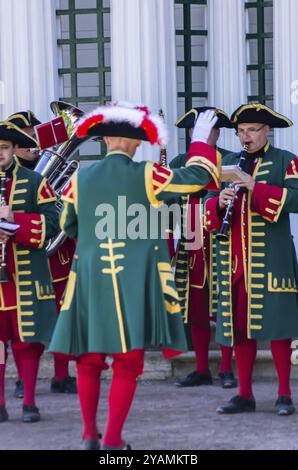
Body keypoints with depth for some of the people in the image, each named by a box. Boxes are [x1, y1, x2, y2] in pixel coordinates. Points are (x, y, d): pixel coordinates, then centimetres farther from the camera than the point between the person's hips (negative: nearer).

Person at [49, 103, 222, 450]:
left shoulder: (80, 178, 6)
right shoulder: (145, 175, -4)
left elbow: (68, 226, 19)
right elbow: (196, 177, 4)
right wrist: (200, 141, 20)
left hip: (90, 278, 3)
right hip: (134, 278, -3)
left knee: (89, 359, 13)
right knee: (128, 362, 1)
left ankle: (90, 435, 19)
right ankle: (112, 441, -1)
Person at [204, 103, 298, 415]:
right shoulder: (229, 163, 17)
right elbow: (209, 206, 13)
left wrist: (256, 188, -20)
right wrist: (220, 202, -9)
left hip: (270, 258, -5)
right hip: (233, 258, 5)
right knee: (239, 327, 6)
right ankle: (244, 395, 13)